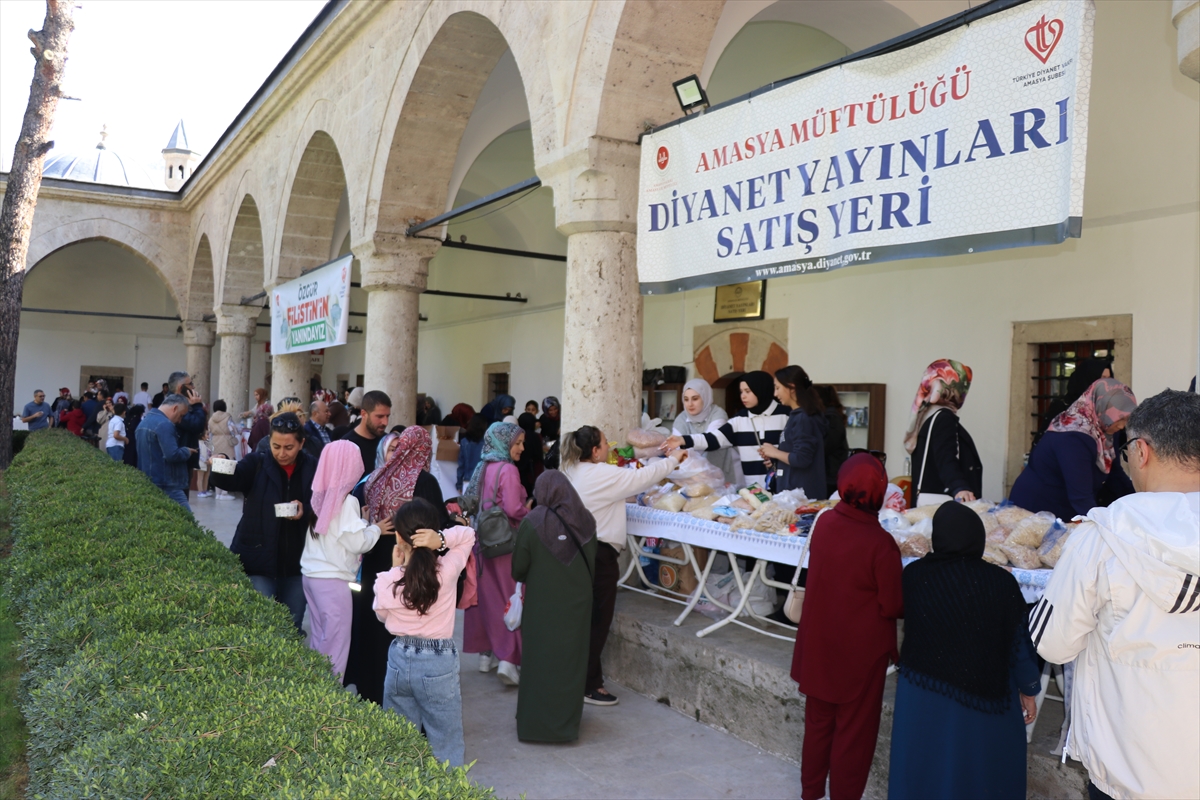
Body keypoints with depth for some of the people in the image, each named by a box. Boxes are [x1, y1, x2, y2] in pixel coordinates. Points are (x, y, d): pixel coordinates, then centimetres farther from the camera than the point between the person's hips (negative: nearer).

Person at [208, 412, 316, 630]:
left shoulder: (313, 470, -1)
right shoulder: (257, 464, -2)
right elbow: (230, 480, -20)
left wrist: (306, 512, -22)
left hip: (297, 562, 2)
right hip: (259, 560, -1)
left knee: (292, 626, 13)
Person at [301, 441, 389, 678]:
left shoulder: (320, 496, 6)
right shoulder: (347, 501, -15)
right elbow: (357, 543, -14)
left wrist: (363, 521, 13)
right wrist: (376, 529, 1)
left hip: (311, 574, 8)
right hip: (333, 579, -8)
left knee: (318, 639, 17)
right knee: (335, 642, 2)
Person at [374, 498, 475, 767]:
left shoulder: (386, 581, -12)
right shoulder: (447, 572, -16)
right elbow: (468, 534, 0)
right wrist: (442, 540, -18)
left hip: (399, 661, 2)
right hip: (439, 664, -2)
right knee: (445, 746, 9)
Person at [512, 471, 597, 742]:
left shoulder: (532, 523, -15)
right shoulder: (585, 521, -6)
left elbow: (518, 569, -7)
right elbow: (592, 564, 3)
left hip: (540, 603, -2)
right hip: (577, 601, 3)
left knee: (539, 658, 10)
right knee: (571, 658, 13)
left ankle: (534, 721, 18)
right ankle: (567, 719, 22)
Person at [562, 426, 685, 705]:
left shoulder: (573, 472, 9)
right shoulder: (602, 474, -18)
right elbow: (642, 477, -13)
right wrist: (672, 459, 0)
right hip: (600, 555, -9)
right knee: (598, 621, 1)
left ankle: (586, 676, 28)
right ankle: (588, 686, 9)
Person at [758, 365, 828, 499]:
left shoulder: (803, 418, -16)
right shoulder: (797, 416, 13)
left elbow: (802, 459, -22)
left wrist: (775, 452, -8)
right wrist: (772, 453, 9)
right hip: (794, 490, 9)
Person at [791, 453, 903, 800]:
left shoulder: (824, 522, -10)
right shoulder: (881, 544, -25)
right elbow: (893, 606, -16)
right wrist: (909, 599, 3)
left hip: (819, 644, 5)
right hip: (860, 650, -5)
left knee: (818, 720, 22)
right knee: (854, 729, 14)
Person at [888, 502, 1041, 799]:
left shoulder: (914, 575, -15)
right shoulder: (1001, 582, -18)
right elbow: (1020, 641, -7)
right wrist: (1029, 690, 8)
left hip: (923, 695, 1)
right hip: (985, 692, -1)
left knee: (924, 767, 19)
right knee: (982, 768, 21)